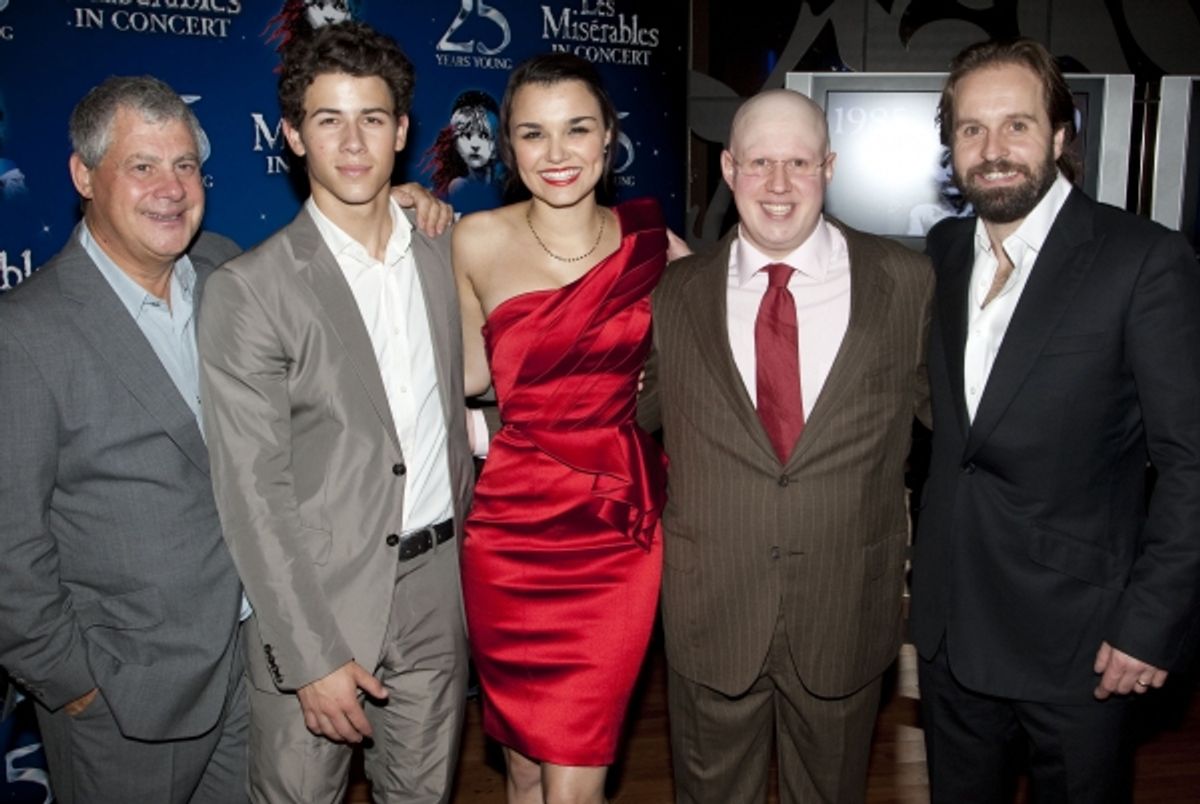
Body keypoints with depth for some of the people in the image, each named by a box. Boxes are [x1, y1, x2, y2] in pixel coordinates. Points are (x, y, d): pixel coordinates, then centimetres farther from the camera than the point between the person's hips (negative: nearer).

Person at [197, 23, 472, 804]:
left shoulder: (444, 251, 3)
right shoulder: (249, 289, -12)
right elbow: (253, 493, -13)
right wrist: (313, 654, -15)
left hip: (438, 590, 4)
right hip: (317, 601, -4)